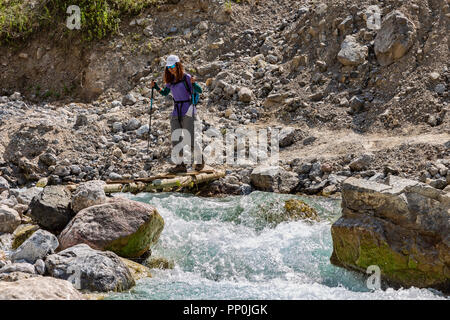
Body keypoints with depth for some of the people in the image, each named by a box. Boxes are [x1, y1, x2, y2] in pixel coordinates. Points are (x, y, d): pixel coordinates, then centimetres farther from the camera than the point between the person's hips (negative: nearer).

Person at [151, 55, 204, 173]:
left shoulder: (186, 77, -8)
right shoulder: (170, 80, 11)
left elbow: (199, 91, -11)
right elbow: (165, 93, 25)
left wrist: (193, 83, -30)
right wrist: (156, 87, 8)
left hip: (188, 111, -6)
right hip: (176, 112, 6)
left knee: (190, 140, -6)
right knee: (176, 140, -1)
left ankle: (200, 160, 16)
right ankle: (181, 165, 3)